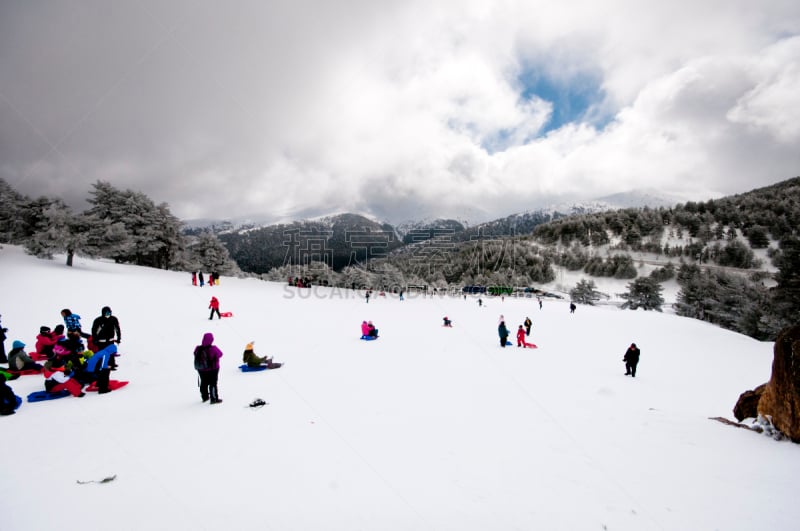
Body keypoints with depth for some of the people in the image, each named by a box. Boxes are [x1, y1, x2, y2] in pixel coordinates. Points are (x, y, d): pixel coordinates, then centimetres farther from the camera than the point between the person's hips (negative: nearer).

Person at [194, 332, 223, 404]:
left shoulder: (198, 349, -12)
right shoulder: (213, 349, -25)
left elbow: (195, 354, 6)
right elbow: (220, 354, -9)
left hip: (201, 370, 5)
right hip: (212, 369, -5)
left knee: (203, 383, 20)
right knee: (213, 384, 5)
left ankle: (205, 397, 35)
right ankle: (214, 399, 10)